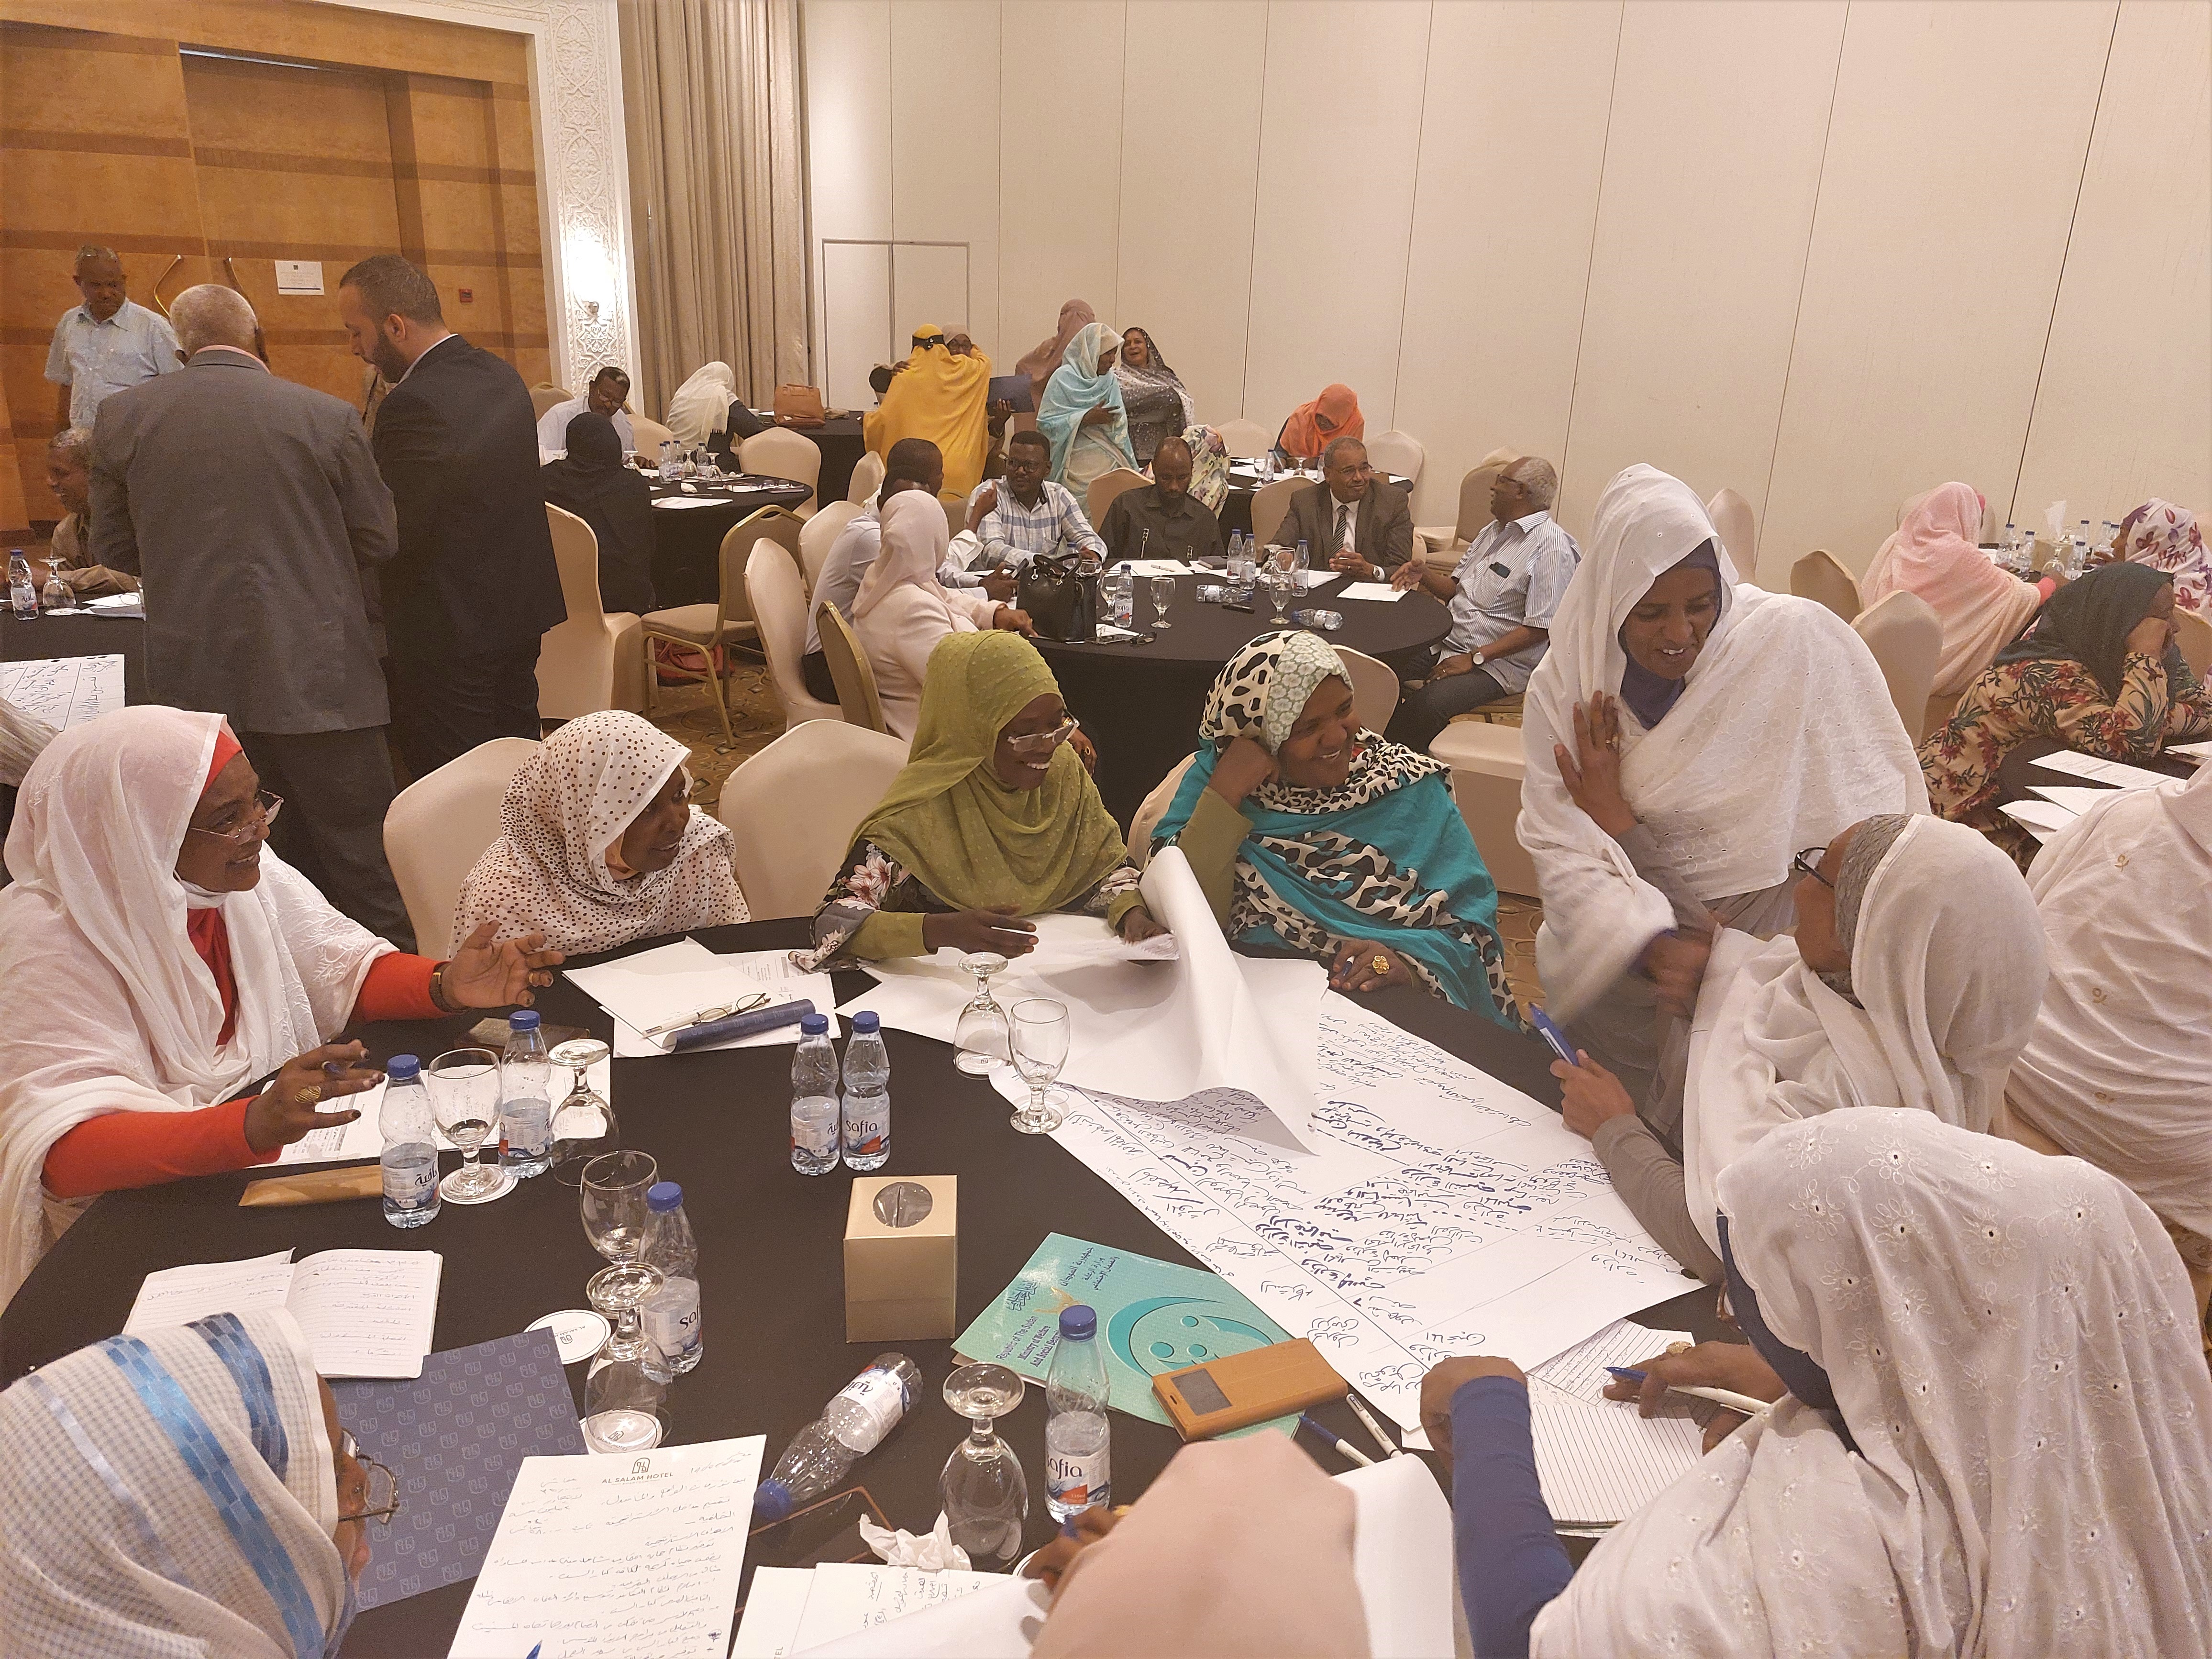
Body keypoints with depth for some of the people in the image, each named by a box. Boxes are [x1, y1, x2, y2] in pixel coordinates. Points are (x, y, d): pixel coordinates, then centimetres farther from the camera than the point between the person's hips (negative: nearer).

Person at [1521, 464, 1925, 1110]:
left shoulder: (1802, 639, -11)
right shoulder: (1563, 687, -7)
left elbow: (1873, 804, -6)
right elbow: (1563, 851, -14)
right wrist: (1654, 947, -30)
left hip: (1775, 921, -3)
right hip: (1637, 926, 3)